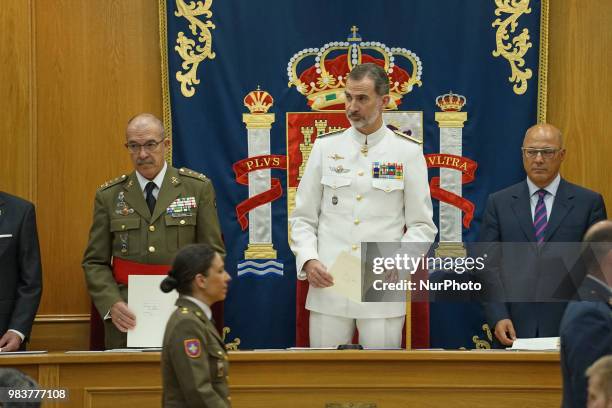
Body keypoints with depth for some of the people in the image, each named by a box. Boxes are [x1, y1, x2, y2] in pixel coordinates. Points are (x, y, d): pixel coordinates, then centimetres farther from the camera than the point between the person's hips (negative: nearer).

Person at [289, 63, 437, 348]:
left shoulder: (408, 152, 3)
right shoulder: (325, 147, 8)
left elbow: (421, 226, 4)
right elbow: (303, 218, 10)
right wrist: (308, 260, -7)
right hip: (328, 285, 1)